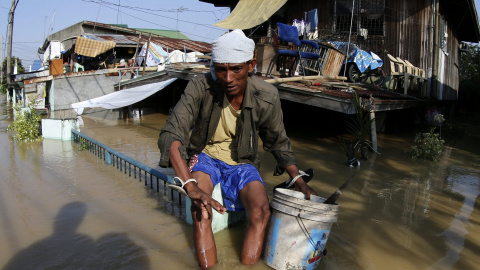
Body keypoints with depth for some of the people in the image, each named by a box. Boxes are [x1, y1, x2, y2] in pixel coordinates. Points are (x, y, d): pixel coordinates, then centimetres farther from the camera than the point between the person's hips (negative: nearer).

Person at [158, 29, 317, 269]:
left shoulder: (266, 98, -16)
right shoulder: (200, 87, -22)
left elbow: (278, 143, 2)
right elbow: (170, 136, -31)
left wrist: (300, 183, -3)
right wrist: (191, 186, -44)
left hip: (241, 162, 2)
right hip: (205, 157, -1)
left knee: (261, 209, -26)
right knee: (201, 211, -30)